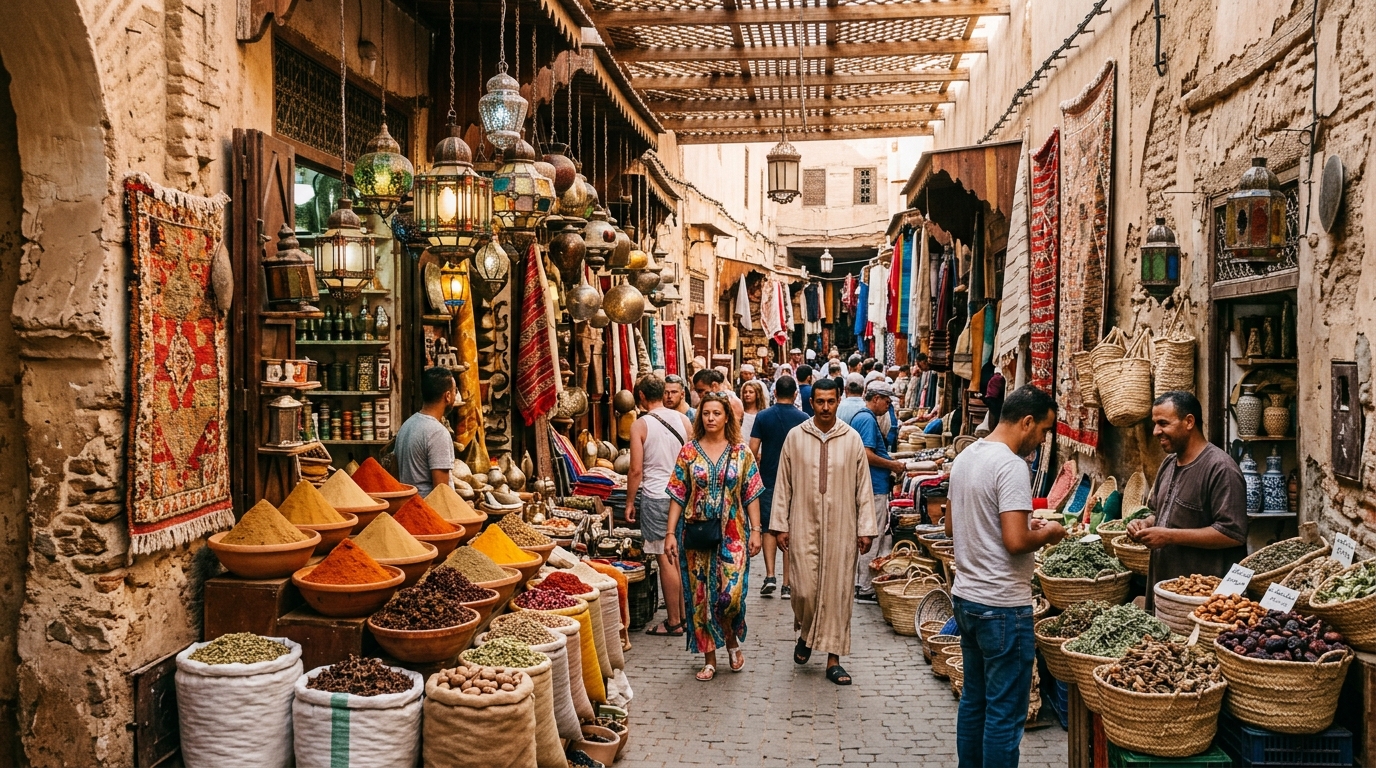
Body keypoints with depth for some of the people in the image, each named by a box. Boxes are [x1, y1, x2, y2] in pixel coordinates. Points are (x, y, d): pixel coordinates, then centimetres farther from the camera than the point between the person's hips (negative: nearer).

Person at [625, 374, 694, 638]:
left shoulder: (640, 424, -9)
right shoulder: (682, 420, 4)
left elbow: (636, 470, -11)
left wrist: (630, 502, 0)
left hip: (656, 497, -5)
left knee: (666, 560, -1)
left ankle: (673, 622, 4)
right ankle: (684, 613, 21)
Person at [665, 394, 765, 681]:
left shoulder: (741, 452, 2)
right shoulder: (689, 451, 2)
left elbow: (751, 495, 3)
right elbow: (677, 496, 3)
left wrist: (755, 531, -3)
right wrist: (671, 533, -3)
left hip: (732, 533, -1)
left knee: (731, 593, -11)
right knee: (700, 595, 4)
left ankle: (731, 639, 20)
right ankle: (709, 658, 19)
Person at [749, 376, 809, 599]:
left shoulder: (763, 416, -3)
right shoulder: (803, 418, -5)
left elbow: (752, 450, -5)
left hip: (769, 479, 0)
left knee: (769, 529, 12)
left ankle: (770, 575, -2)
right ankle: (787, 585, 8)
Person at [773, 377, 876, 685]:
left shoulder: (852, 439, 1)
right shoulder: (795, 437, 1)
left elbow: (863, 486, 3)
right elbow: (784, 485, 3)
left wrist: (866, 529, -1)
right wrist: (781, 526, 0)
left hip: (841, 529, 1)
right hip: (804, 526, 0)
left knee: (838, 592, 3)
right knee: (805, 590, -4)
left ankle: (833, 659, 13)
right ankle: (805, 634, 28)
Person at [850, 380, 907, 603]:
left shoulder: (859, 417, 16)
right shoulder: (868, 420, -16)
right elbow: (867, 455, -25)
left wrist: (888, 463, 19)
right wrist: (892, 465, -13)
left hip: (865, 487, 11)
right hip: (874, 487, -11)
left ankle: (859, 583, 23)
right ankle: (866, 590, 1)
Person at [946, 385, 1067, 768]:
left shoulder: (965, 456, 9)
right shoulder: (1011, 466, -19)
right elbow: (1015, 542, -25)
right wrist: (1047, 534, -5)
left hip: (965, 597, 9)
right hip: (1002, 606, -9)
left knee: (974, 700, 18)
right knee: (1005, 712, 1)